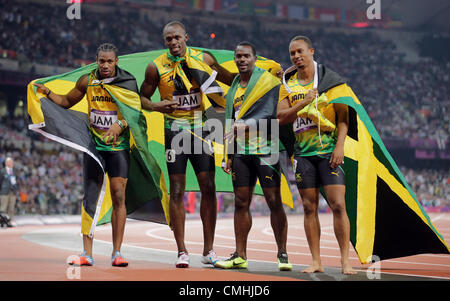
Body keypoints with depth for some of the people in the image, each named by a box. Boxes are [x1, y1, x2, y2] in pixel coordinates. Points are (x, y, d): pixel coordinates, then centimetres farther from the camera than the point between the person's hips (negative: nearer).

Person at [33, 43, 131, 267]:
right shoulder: (87, 81, 4)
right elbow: (67, 101, 18)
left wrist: (120, 124, -25)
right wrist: (47, 91, 4)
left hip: (118, 146, -2)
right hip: (93, 145, 2)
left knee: (118, 197, -7)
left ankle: (116, 253, -1)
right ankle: (87, 253, 3)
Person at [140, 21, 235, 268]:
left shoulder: (204, 59, 1)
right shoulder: (156, 67, -4)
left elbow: (231, 80, 15)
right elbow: (142, 97, 5)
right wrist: (156, 106, -15)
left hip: (200, 128, 2)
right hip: (175, 131, -1)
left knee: (208, 188, -1)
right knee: (177, 192, -2)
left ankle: (208, 250, 8)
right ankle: (182, 252, 5)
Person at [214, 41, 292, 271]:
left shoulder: (268, 81, -3)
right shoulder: (234, 86, 18)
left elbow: (268, 115, -14)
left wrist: (244, 126, -25)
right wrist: (230, 155, 19)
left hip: (265, 149, -6)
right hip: (241, 151, 6)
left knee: (274, 201, -5)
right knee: (241, 203, 5)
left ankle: (282, 254, 2)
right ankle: (240, 256, 10)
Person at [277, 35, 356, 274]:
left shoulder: (331, 80, 2)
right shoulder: (288, 84, 10)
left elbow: (343, 116, -1)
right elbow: (281, 117, 2)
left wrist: (340, 145, -12)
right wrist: (303, 102, -12)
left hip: (329, 149, -3)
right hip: (303, 152, 3)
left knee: (338, 204, -10)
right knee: (309, 207, 4)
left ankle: (345, 261, -5)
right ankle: (316, 261, 9)